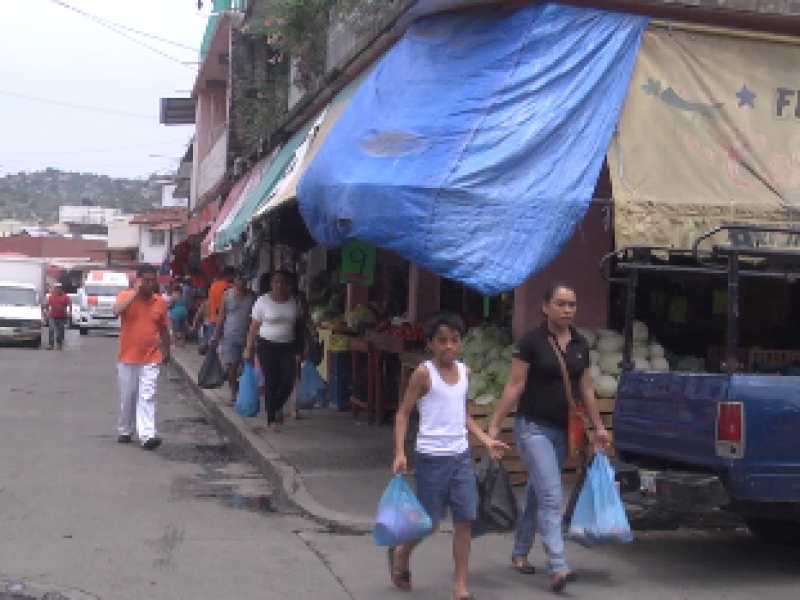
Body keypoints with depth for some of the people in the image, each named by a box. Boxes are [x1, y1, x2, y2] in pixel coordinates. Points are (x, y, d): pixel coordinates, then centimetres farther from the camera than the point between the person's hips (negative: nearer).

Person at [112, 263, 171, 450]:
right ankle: (124, 431, 28)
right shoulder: (126, 296, -5)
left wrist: (166, 351, 18)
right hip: (127, 358, -1)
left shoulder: (160, 302, 4)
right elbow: (117, 310, -28)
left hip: (151, 359, 1)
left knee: (147, 397, -8)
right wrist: (136, 292, -22)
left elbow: (163, 329, 15)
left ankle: (147, 436, -14)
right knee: (127, 398, 11)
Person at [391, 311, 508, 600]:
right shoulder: (424, 373, -9)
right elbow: (403, 413, -6)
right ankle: (400, 553, 34)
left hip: (461, 455, 5)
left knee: (465, 520, 2)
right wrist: (400, 453, -15)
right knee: (430, 522, 4)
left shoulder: (464, 371, 8)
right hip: (432, 457, -5)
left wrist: (486, 440, 10)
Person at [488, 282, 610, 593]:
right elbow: (514, 386, -10)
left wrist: (598, 426, 15)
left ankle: (520, 551, 32)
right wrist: (495, 425, -13)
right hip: (534, 427, -6)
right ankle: (558, 567, -14)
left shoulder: (580, 344, 7)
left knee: (537, 493, 17)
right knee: (551, 497, -13)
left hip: (563, 430, 6)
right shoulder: (532, 341, -9)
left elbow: (586, 389, 15)